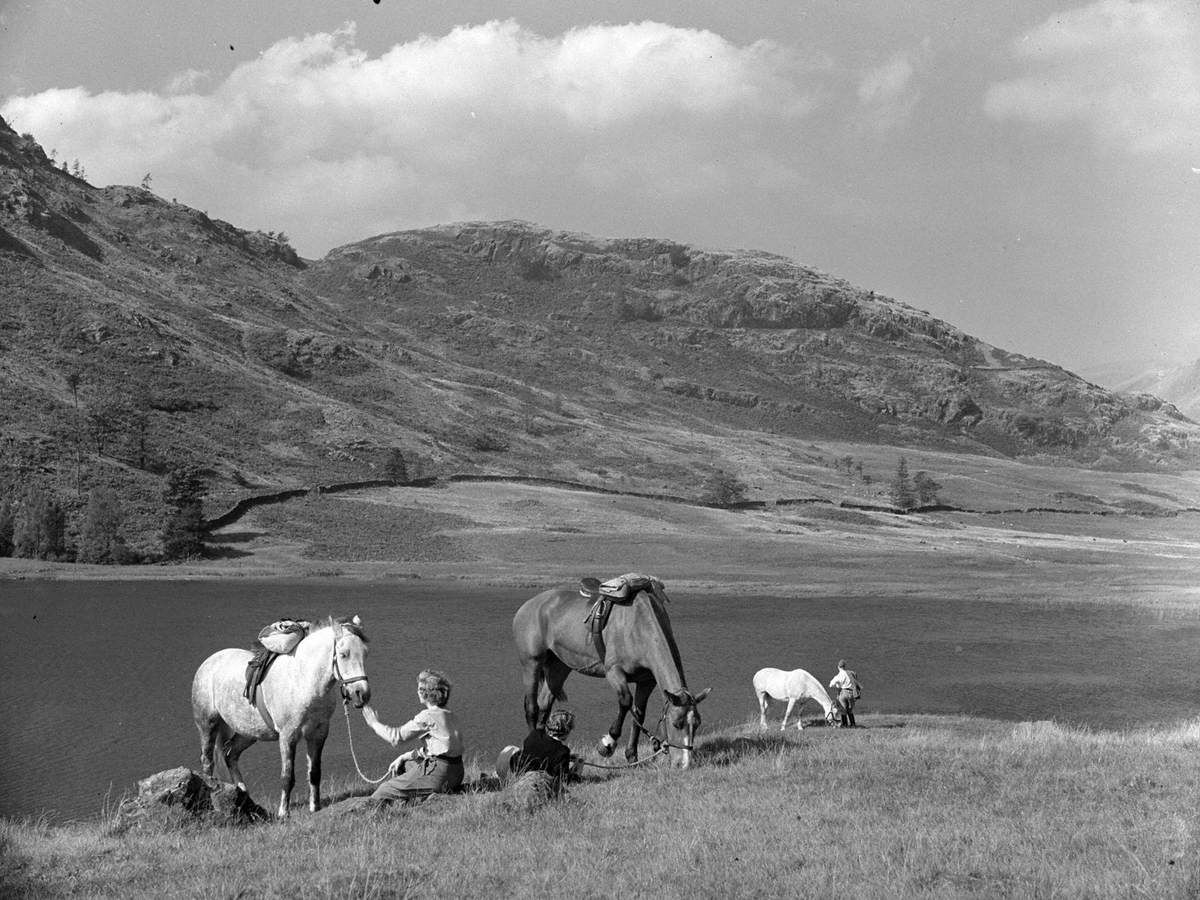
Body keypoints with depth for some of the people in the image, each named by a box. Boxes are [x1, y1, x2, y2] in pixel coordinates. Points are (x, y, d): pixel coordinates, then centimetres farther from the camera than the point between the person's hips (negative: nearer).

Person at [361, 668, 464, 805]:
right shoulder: (451, 716, 13)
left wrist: (375, 724, 6)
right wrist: (402, 757, 16)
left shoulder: (427, 716, -14)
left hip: (438, 773, -9)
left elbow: (396, 737, -9)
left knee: (381, 794, -4)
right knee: (400, 766, 28)